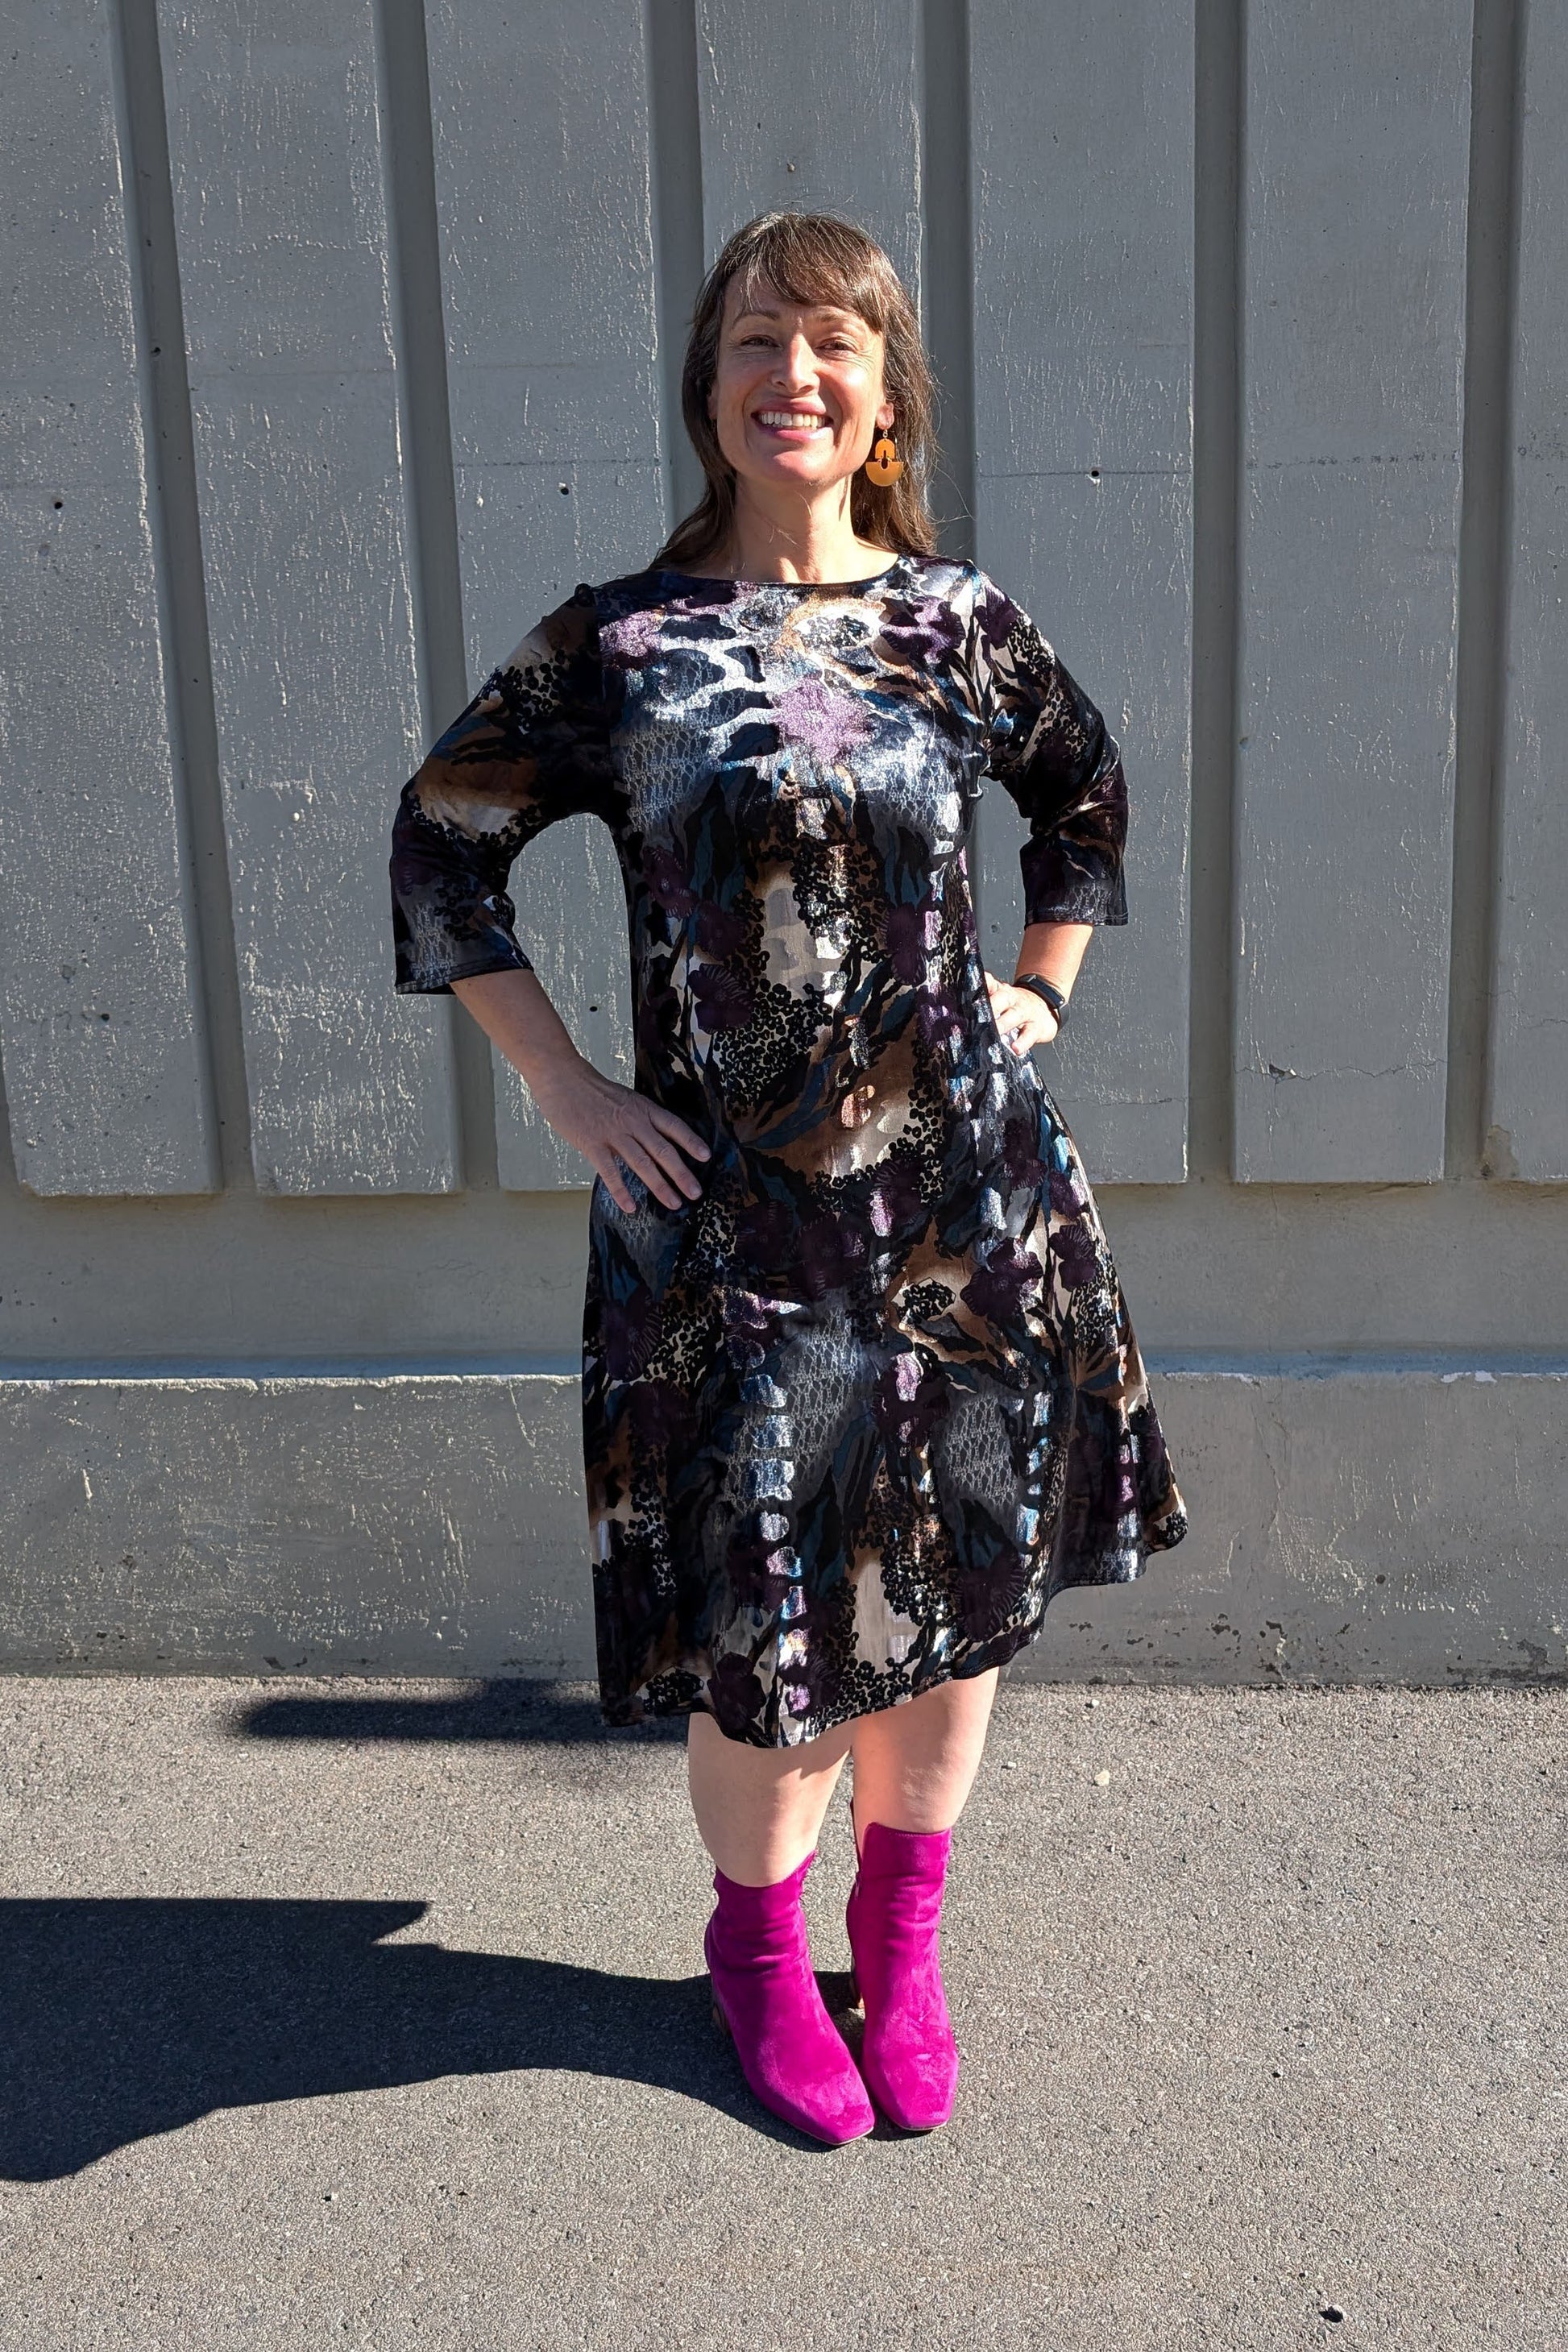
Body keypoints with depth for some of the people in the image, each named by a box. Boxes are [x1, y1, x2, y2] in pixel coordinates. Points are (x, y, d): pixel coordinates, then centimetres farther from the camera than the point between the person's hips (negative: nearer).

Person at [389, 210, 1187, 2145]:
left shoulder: (959, 622, 2)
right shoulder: (618, 643, -5)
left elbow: (1088, 794, 20)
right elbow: (439, 842, 2)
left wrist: (1039, 996, 10)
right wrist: (568, 1091, -2)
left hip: (966, 1194, 3)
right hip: (729, 1210, -2)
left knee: (958, 1586, 13)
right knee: (769, 1625, 5)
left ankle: (903, 1945, 37)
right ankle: (758, 1948, 35)